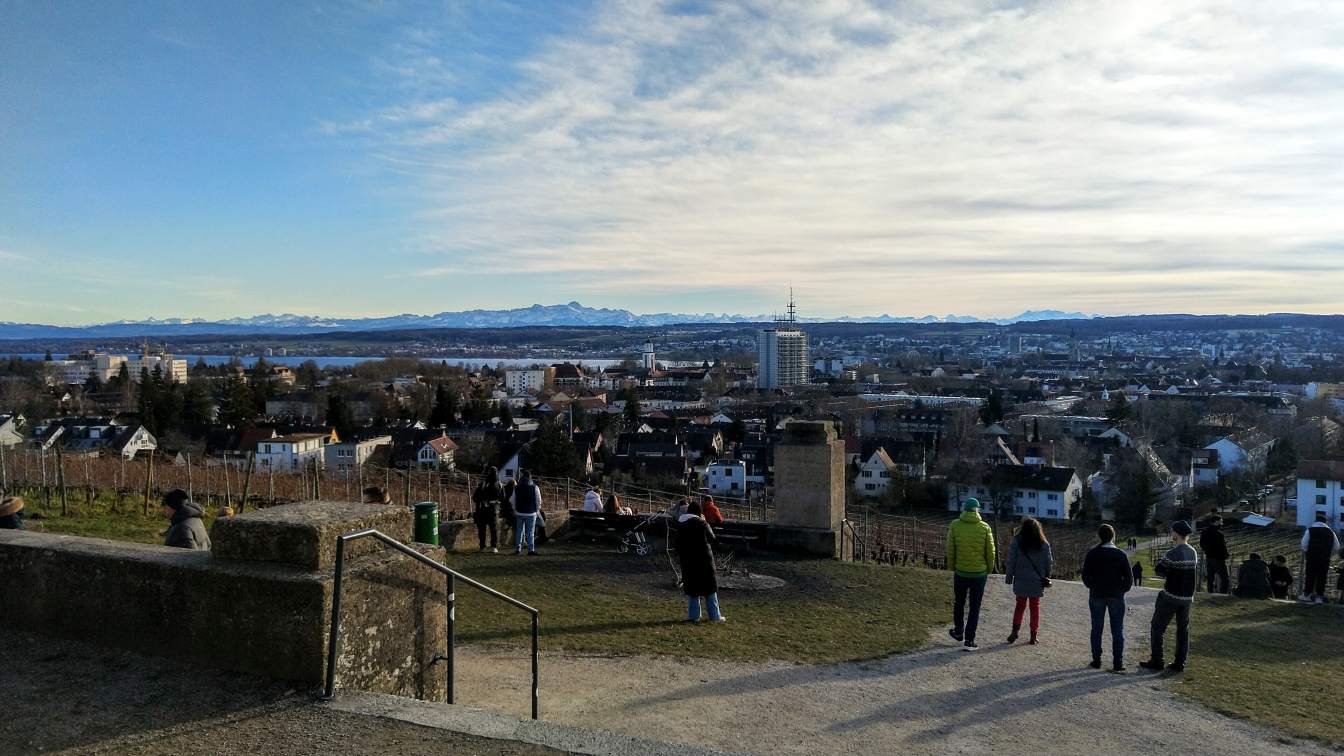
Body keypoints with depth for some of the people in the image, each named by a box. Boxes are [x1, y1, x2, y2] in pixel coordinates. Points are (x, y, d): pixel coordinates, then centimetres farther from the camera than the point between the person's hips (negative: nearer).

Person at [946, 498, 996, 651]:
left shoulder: (955, 525, -7)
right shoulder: (984, 527, -7)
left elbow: (950, 549, -4)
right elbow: (990, 551, -3)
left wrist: (952, 566, 10)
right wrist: (989, 569, 11)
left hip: (960, 572, 0)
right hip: (979, 573, 0)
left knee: (959, 603, 21)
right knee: (975, 608, 7)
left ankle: (959, 632, 35)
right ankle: (969, 640, 5)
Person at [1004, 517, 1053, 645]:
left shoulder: (1017, 542, -9)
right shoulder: (1044, 544, -4)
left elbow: (1011, 561, -8)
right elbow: (1049, 562, 2)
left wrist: (1009, 578, 0)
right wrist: (1046, 577, 15)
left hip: (1021, 581, -1)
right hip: (1037, 582, 1)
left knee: (1020, 605, 15)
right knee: (1035, 606, 13)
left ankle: (1015, 630, 3)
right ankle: (1033, 635, 14)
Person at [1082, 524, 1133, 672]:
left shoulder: (1092, 554, -6)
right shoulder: (1121, 555, -7)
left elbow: (1085, 576, -4)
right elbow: (1128, 578, -6)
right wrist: (1122, 590, 10)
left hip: (1097, 595, 1)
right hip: (1116, 596, 0)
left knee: (1097, 628, 9)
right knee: (1117, 630, 6)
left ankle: (1096, 660, 11)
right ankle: (1117, 663, 4)